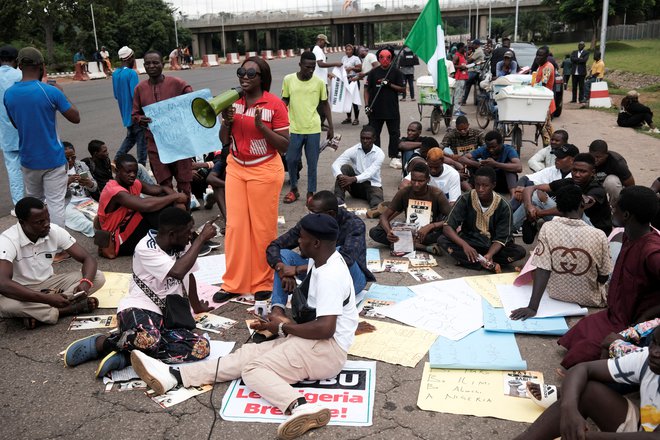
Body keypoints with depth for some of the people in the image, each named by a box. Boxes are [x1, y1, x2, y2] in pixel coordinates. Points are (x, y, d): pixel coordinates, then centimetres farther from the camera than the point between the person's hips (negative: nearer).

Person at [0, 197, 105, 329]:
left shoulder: (55, 231, -13)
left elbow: (88, 259, -11)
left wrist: (86, 283, -33)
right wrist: (46, 299, -45)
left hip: (48, 284, 4)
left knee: (98, 277, -16)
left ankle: (35, 314, -23)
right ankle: (74, 307, -27)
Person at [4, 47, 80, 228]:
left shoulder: (9, 94, 1)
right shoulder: (51, 91, -15)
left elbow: (16, 124, 15)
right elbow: (75, 118, -6)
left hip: (28, 159, 5)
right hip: (53, 159, -5)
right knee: (55, 203, -1)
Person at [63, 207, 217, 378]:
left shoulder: (183, 245, 7)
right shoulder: (146, 249, -14)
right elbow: (178, 271, -29)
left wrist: (197, 306, 39)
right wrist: (201, 238, -20)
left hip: (168, 317, 7)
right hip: (139, 308, -7)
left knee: (202, 347, -23)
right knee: (149, 339, -43)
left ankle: (125, 356, -20)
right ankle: (101, 343, -8)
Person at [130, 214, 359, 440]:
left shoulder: (330, 276, -23)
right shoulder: (319, 261, 9)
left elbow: (325, 328, -29)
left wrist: (283, 328, -16)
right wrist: (287, 322, 5)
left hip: (326, 347, -9)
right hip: (310, 341, 9)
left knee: (253, 368, -18)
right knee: (247, 353, 0)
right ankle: (173, 376, -4)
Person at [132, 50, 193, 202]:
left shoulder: (177, 83, -4)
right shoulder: (140, 88, 4)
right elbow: (135, 114, 9)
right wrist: (140, 119, -14)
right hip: (155, 144, 2)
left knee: (184, 183, 5)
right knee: (165, 185, 6)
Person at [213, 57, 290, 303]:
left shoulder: (275, 104, -9)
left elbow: (284, 146, -10)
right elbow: (224, 141, 8)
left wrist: (261, 126, -22)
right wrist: (226, 122, -11)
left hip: (265, 171, -4)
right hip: (236, 169, 5)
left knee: (263, 227, 4)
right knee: (235, 226, 6)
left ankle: (264, 281, 20)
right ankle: (234, 282, 17)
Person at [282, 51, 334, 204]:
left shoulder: (319, 82, -3)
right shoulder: (288, 79, -3)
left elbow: (325, 104, 6)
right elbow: (284, 102, 7)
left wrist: (331, 126, 6)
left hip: (313, 129, 0)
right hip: (294, 128, 0)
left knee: (312, 162, 5)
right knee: (291, 160, 7)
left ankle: (311, 193, 18)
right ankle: (294, 189, 27)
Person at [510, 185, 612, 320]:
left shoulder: (547, 228, -18)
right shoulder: (599, 235, -20)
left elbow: (542, 270, -22)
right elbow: (604, 278, -9)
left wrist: (532, 307, -23)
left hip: (556, 296, 1)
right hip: (589, 300, -1)